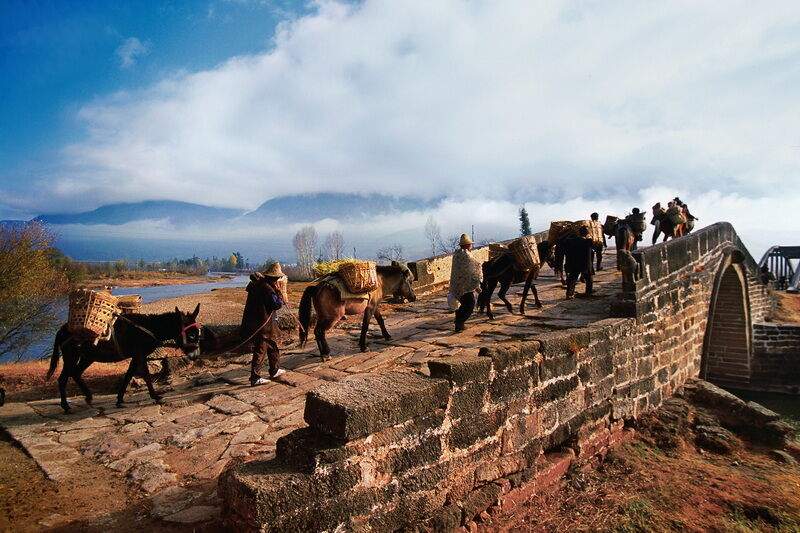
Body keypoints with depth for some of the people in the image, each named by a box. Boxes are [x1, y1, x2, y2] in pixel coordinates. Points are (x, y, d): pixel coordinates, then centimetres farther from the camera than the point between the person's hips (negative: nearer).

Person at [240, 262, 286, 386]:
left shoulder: (257, 284, 9)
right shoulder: (267, 288, -20)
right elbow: (278, 304, -18)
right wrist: (278, 291, -7)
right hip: (263, 325, -10)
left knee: (272, 345, 23)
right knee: (260, 350, -4)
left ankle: (275, 370, 36)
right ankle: (255, 378, 2)